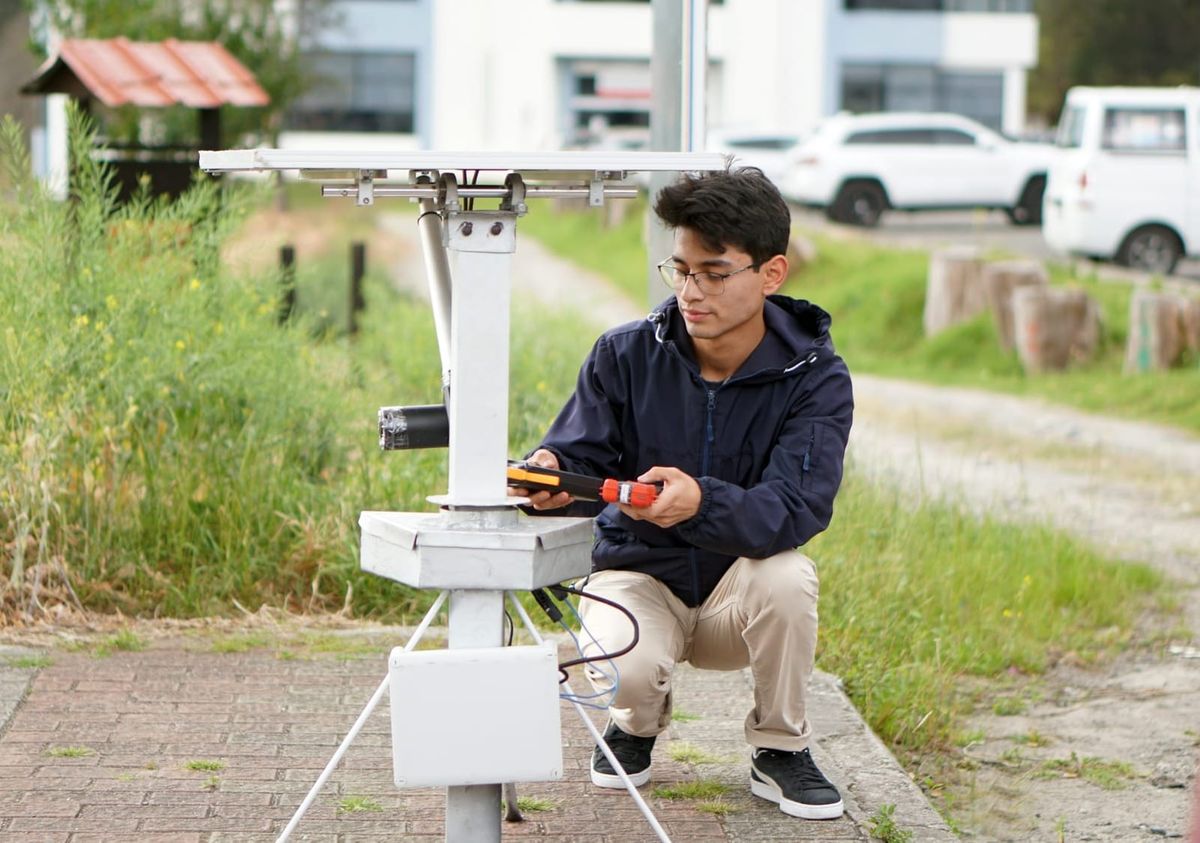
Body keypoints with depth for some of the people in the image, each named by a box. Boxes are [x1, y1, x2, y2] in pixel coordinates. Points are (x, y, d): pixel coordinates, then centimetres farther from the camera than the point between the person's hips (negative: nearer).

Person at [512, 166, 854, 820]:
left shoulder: (816, 378, -14)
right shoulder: (625, 355, -9)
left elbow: (795, 509, -28)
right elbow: (580, 455, -14)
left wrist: (702, 502, -49)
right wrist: (547, 476, -40)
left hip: (740, 587, 0)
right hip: (638, 574, 0)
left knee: (787, 576, -36)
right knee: (624, 669, -34)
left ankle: (780, 750, -6)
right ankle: (637, 725, 9)